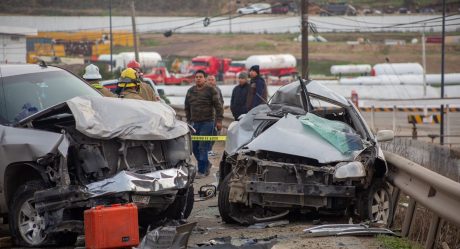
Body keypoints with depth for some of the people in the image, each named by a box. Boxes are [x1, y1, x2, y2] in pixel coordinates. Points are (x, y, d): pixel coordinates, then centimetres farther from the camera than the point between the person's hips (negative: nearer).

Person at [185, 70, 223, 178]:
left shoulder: (211, 90, -3)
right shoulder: (190, 91, 12)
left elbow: (218, 106, -5)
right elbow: (187, 107, 20)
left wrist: (219, 120, -11)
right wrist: (188, 120, 17)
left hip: (207, 122, -6)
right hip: (194, 123, 6)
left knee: (203, 147, -10)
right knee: (194, 147, 8)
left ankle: (202, 171, -6)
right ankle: (206, 165, 26)